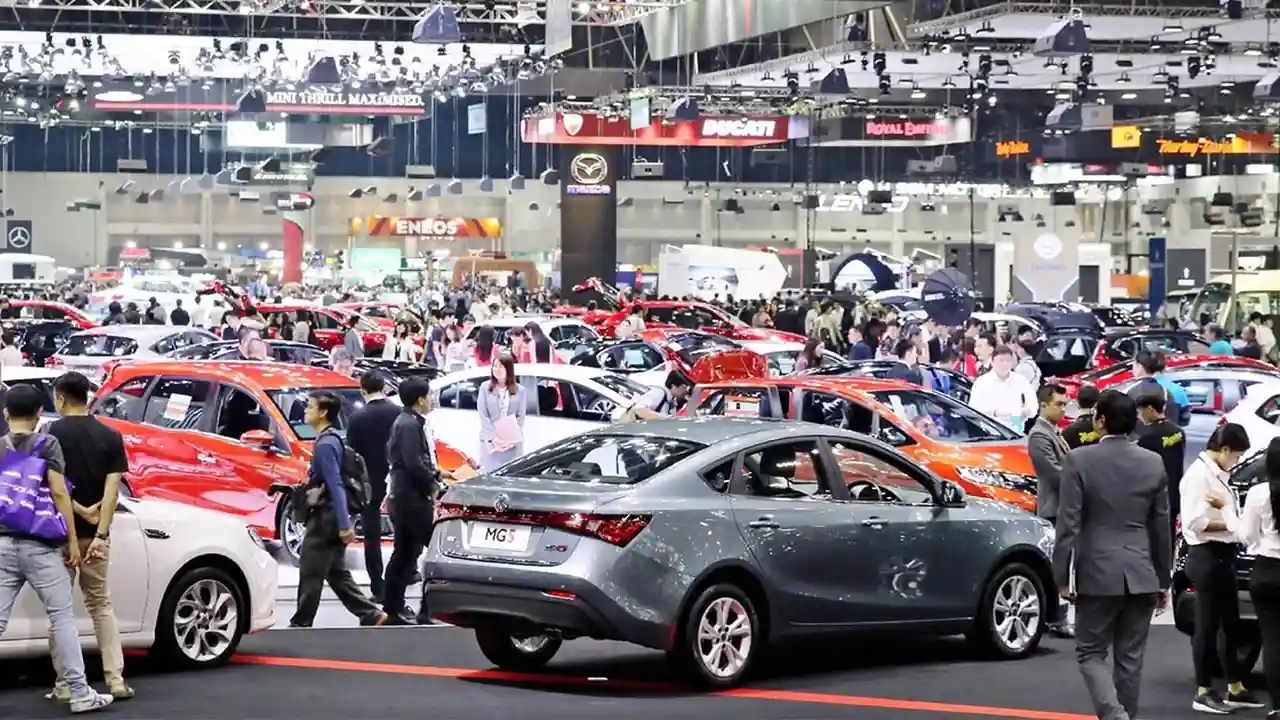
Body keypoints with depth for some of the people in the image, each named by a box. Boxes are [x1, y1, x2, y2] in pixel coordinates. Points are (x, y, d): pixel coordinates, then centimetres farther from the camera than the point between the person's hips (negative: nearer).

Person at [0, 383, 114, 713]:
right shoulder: (46, 444, -4)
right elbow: (58, 493, -9)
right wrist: (72, 539, -5)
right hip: (39, 545, -4)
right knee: (62, 617, 2)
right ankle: (79, 693, 1)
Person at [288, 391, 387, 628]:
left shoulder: (325, 445, -17)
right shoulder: (330, 440, 12)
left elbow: (336, 486, -23)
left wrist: (344, 525, -26)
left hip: (325, 519, -10)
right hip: (327, 518, 10)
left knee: (310, 574, 0)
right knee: (336, 574, 13)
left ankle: (301, 624, 7)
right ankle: (372, 616, 11)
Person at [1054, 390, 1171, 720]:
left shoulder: (1079, 460, -9)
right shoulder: (1153, 463, 2)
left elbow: (1068, 523, -10)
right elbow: (1161, 527, 8)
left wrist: (1063, 577, -4)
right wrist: (1163, 580, 17)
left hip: (1098, 573, -3)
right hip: (1141, 576, 3)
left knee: (1091, 653, 5)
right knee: (1130, 658, 11)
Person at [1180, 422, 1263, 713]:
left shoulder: (1218, 474, 14)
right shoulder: (1198, 474, -15)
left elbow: (1221, 513, 13)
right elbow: (1195, 522, -23)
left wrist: (1226, 509, -10)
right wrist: (1230, 522, -12)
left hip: (1223, 556, 10)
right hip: (1206, 557, -10)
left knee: (1230, 623, 14)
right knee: (1208, 625, -3)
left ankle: (1235, 689, 22)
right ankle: (1203, 693, 5)